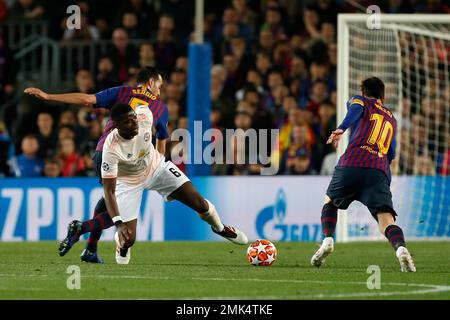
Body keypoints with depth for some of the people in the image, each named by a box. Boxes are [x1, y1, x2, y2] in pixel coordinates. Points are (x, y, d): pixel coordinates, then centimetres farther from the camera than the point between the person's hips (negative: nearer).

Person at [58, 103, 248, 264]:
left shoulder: (144, 116, -30)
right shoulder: (111, 149, -38)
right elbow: (109, 190, -34)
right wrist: (119, 224, -41)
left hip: (156, 166, 4)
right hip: (129, 181, -4)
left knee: (199, 204, -4)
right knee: (127, 239, -11)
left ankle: (219, 228, 31)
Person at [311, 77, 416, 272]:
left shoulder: (360, 101, 20)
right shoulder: (391, 118, 32)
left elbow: (356, 107, -5)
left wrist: (341, 128, -23)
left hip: (351, 164, -2)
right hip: (379, 171, 2)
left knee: (330, 201, 26)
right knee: (386, 218, -10)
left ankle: (327, 240, 5)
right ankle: (401, 248, -39)